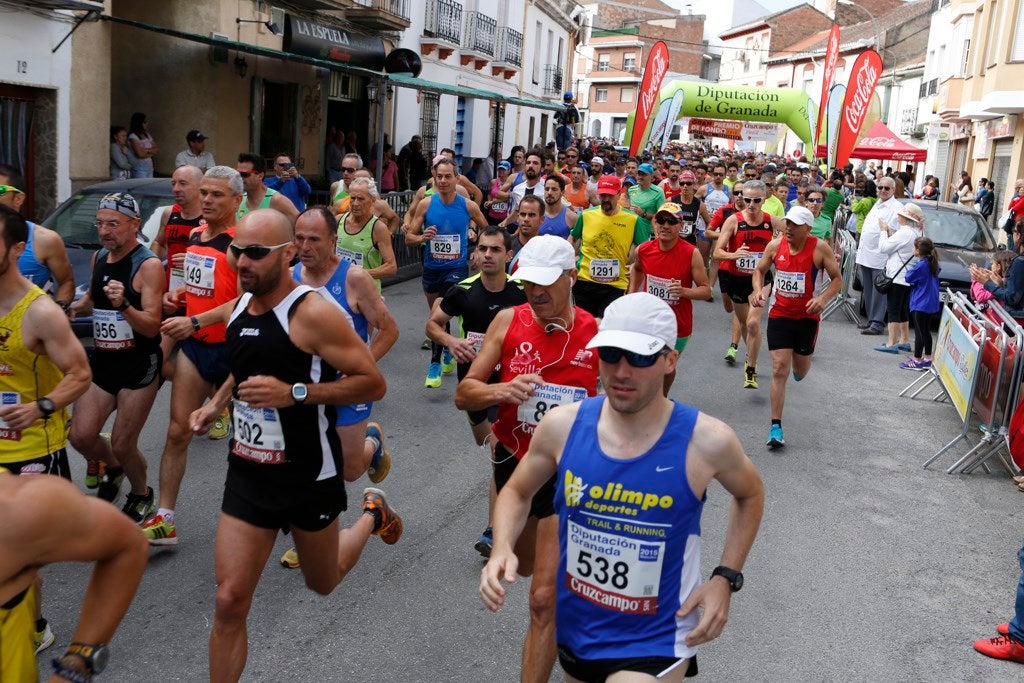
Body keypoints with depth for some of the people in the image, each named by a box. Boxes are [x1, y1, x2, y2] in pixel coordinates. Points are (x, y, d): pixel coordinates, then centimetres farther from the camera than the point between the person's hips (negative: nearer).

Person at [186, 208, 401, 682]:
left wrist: (295, 393, -27)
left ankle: (371, 515, 47)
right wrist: (216, 404, 7)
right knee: (229, 602, -1)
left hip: (308, 477, -5)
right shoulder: (240, 306, 4)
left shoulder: (313, 313, -20)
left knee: (323, 583, 20)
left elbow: (373, 383, -20)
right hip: (247, 472, 5)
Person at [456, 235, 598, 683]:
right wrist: (501, 391, -27)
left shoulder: (597, 333, -11)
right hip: (513, 461, 4)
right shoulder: (508, 322, -7)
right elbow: (463, 394, -7)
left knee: (543, 599, -7)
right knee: (525, 565, 27)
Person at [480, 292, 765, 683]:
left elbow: (750, 495, 4)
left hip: (655, 645, -3)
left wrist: (726, 578, -6)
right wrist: (502, 549, -14)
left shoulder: (707, 441, -18)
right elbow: (517, 492, 5)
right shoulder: (562, 426, -13)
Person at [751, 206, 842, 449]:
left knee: (800, 371, 14)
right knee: (779, 369, -8)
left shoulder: (820, 248, -12)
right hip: (780, 314, 0)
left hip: (807, 317, 0)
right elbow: (759, 270, 11)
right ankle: (775, 427, -4)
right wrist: (758, 290, -9)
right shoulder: (775, 245, -5)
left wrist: (823, 299, -22)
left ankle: (798, 368, 57)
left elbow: (837, 279, -4)